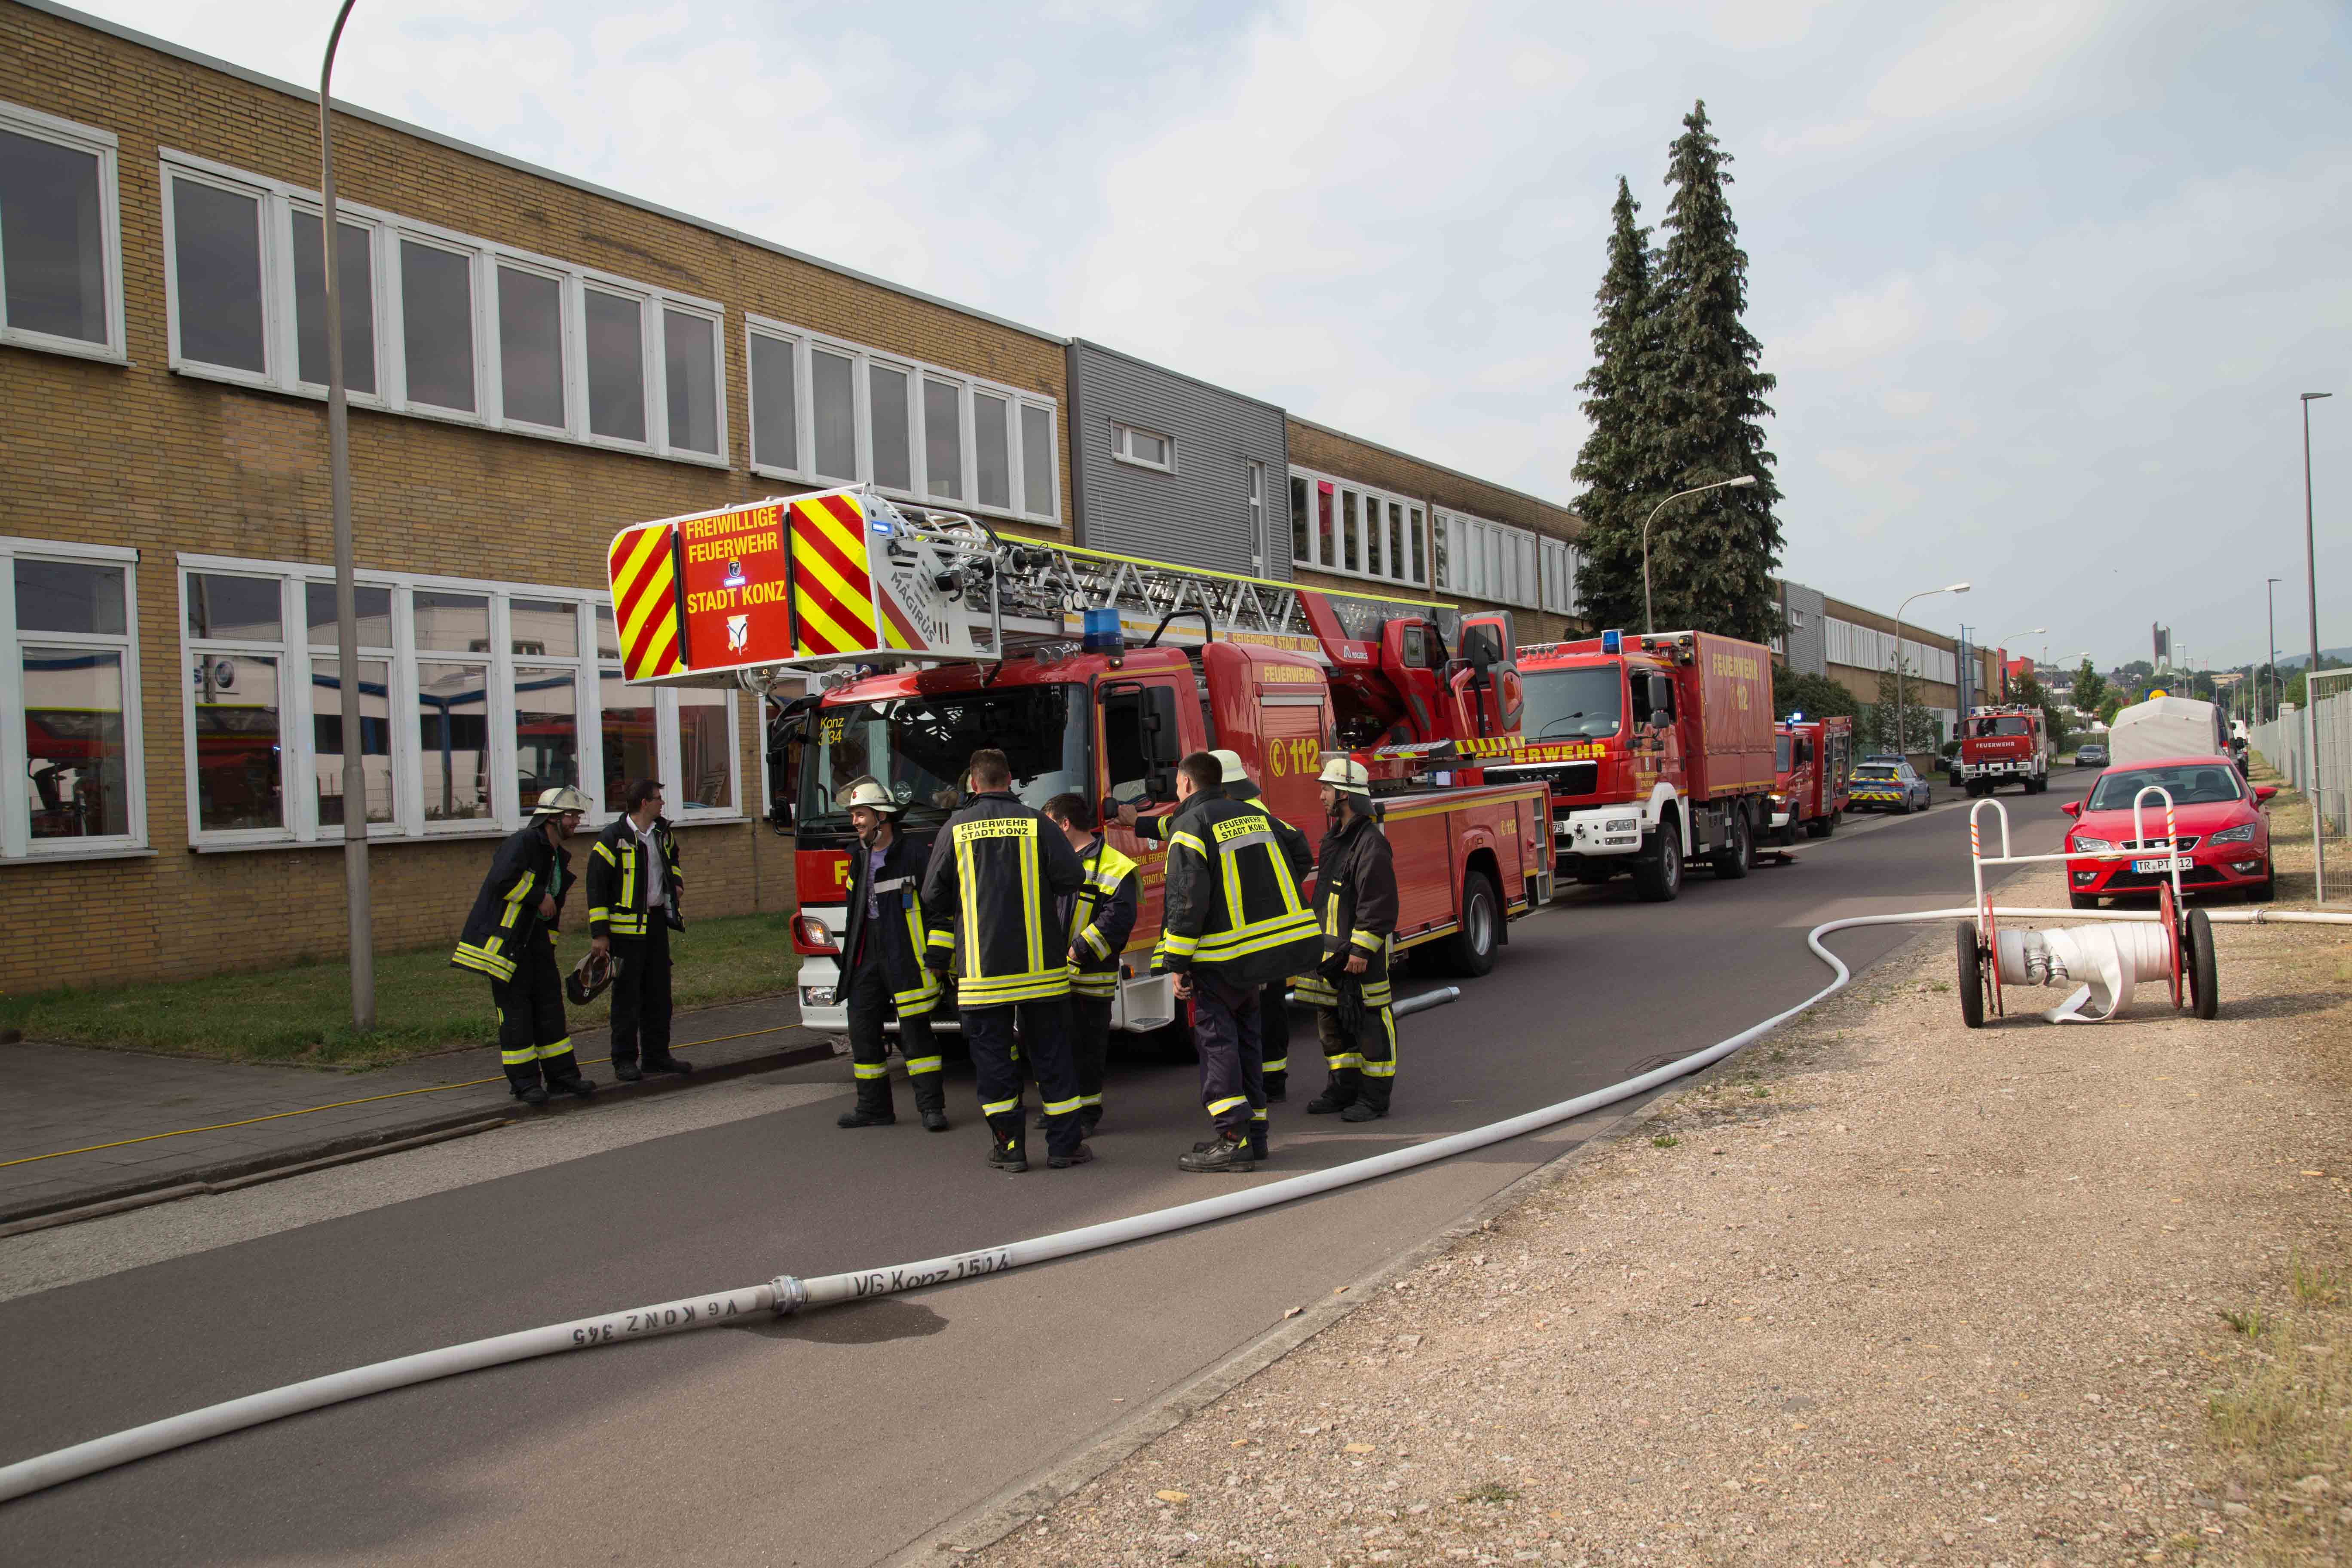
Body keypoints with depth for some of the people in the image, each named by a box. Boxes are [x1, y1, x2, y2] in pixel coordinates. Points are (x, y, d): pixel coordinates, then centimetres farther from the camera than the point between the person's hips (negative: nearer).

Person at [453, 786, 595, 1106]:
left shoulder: (560, 857, 15)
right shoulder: (523, 842, -14)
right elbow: (501, 880, -29)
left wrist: (548, 945, 21)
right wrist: (539, 897, -19)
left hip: (536, 938, 9)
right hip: (505, 940, -9)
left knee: (550, 1005, 9)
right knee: (514, 1009, -3)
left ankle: (562, 1074, 16)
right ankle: (524, 1081, 4)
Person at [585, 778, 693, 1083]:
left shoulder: (662, 833, 10)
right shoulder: (613, 838, -11)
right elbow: (596, 887, -11)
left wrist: (677, 881, 13)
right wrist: (599, 934, -13)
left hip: (657, 921, 7)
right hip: (626, 926, -7)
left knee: (659, 992, 11)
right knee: (627, 995, -1)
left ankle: (657, 1055, 20)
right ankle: (624, 1061, 7)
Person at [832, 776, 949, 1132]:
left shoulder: (912, 854, -10)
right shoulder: (860, 858, 14)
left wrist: (936, 954, -13)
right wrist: (851, 958, 22)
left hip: (906, 958, -7)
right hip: (867, 958, 7)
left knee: (916, 1032, -4)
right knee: (863, 1029, 7)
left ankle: (932, 1106, 2)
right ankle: (874, 1107, 16)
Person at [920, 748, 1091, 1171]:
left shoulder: (956, 829, 1)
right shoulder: (1035, 823, 0)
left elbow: (934, 896, 4)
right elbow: (1072, 878, -5)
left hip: (982, 965, 0)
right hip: (1038, 962, 0)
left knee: (993, 1057, 8)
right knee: (1051, 1053, 8)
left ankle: (1008, 1146, 9)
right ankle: (1064, 1144, 10)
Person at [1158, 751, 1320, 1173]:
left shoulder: (1190, 826, -9)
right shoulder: (1255, 815, 14)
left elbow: (1187, 899, -16)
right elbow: (1298, 861, 20)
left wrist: (1177, 963, -12)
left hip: (1223, 956, -7)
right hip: (1275, 944, 8)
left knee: (1215, 1036, -3)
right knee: (1245, 1035, 16)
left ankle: (1234, 1139, -10)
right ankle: (1254, 1133, 19)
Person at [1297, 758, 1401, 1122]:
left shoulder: (1371, 843, -16)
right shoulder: (1334, 839, 16)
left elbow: (1378, 903, -20)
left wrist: (1361, 949, -22)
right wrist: (1318, 945, 22)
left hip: (1360, 955, -10)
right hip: (1330, 951, 10)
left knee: (1370, 1023, -1)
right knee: (1332, 1022, 14)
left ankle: (1375, 1096, 5)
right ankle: (1344, 1087, 25)